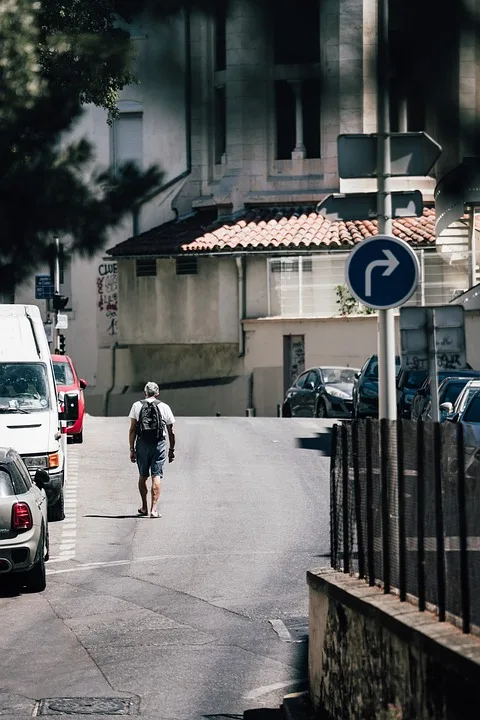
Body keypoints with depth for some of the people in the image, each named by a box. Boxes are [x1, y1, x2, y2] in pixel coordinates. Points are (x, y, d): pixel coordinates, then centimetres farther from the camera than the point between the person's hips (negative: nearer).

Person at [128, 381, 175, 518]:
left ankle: (144, 507, 24)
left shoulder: (137, 406, 5)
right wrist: (172, 449, 15)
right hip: (159, 444, -1)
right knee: (156, 476, -2)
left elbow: (132, 430, 1)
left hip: (142, 444, 1)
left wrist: (132, 449, 3)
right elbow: (171, 432, 7)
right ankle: (153, 509, -10)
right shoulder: (164, 407, 6)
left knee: (143, 476, 16)